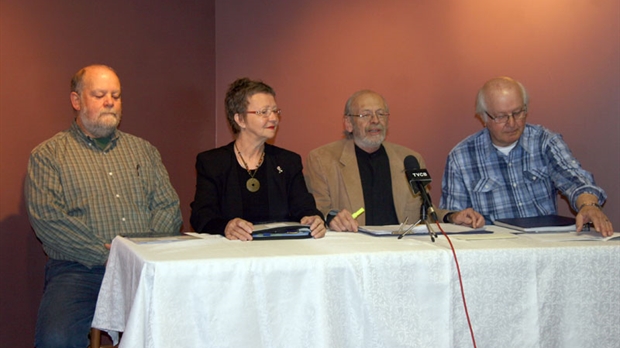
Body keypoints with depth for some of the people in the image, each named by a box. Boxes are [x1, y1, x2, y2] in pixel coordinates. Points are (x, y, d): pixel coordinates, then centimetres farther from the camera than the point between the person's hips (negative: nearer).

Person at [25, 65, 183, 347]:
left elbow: (169, 207, 13)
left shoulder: (143, 150, 21)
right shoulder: (48, 155, 8)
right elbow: (46, 217, -6)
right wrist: (107, 254, -13)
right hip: (79, 270, -3)